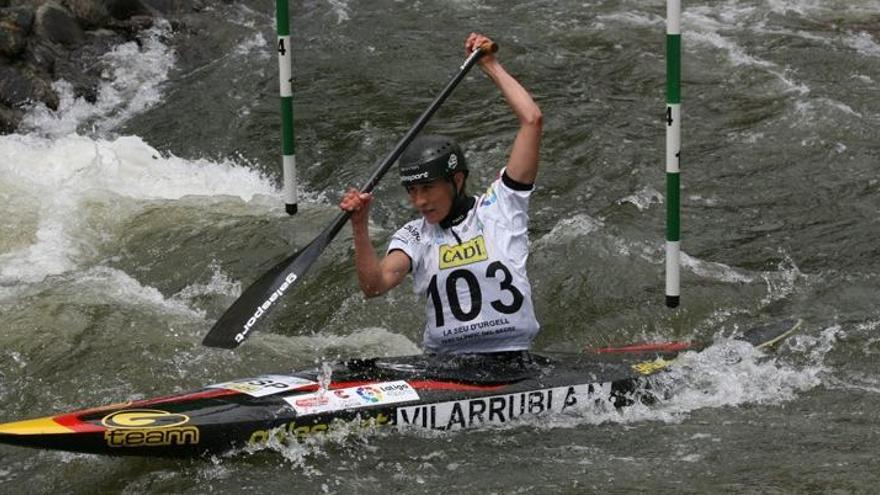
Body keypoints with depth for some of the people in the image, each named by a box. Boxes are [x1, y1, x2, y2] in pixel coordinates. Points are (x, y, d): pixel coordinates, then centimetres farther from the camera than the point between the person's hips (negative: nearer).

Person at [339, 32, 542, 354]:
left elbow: (532, 119, 2)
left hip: (515, 362, -2)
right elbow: (374, 286, -6)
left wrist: (491, 66, 8)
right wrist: (360, 228, -18)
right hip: (444, 365, 2)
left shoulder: (499, 207, 6)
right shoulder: (414, 237, 12)